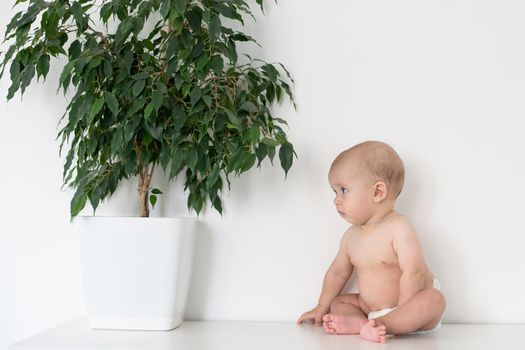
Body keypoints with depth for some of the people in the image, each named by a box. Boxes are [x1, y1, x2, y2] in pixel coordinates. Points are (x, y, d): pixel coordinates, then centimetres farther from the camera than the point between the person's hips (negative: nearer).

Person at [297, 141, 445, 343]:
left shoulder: (399, 229, -20)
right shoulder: (351, 236, 3)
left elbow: (413, 273, -27)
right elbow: (337, 272, 15)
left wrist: (402, 311, -30)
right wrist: (321, 308, 19)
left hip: (409, 308, -7)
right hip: (371, 308, 7)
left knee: (434, 299, -33)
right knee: (338, 302, 3)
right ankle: (364, 323, -29)